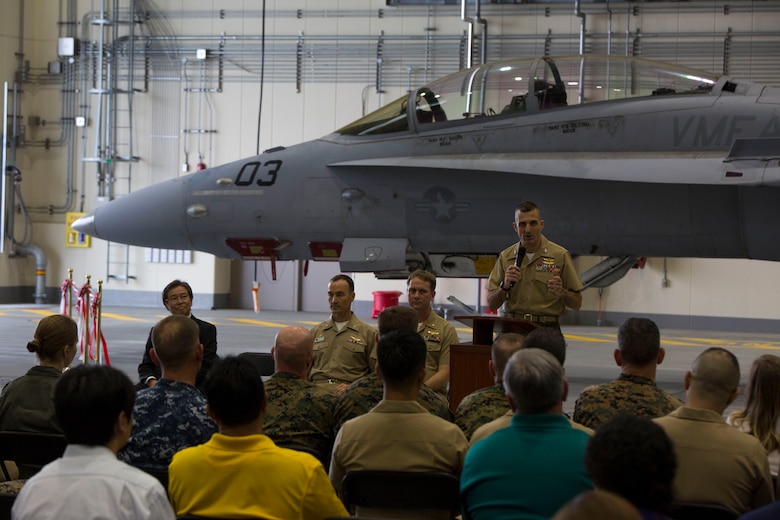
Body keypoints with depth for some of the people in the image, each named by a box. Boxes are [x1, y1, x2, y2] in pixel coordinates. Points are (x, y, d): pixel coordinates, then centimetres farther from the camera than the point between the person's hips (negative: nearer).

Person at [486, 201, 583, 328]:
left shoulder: (560, 255, 3)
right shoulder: (505, 257, 11)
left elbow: (576, 303, 6)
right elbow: (491, 305, 11)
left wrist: (562, 292, -14)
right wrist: (505, 286, -7)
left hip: (547, 328, -2)